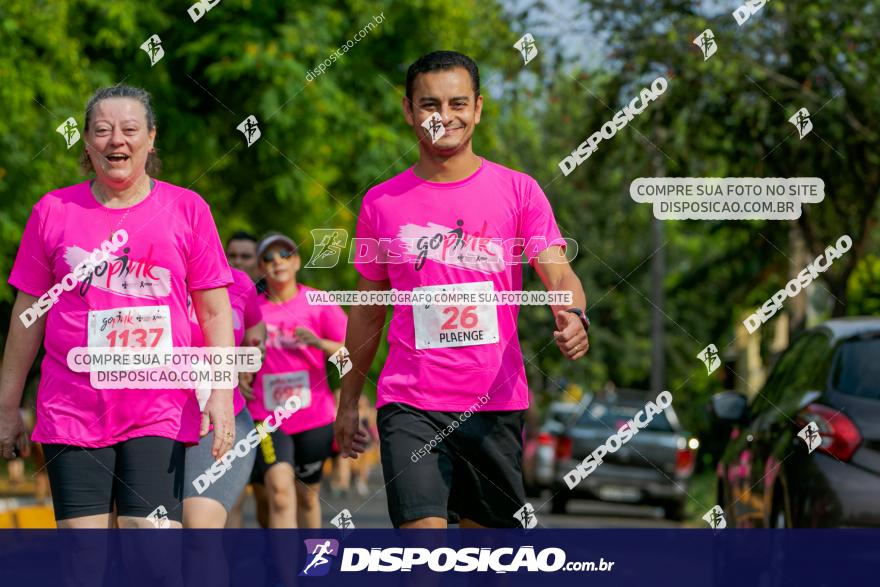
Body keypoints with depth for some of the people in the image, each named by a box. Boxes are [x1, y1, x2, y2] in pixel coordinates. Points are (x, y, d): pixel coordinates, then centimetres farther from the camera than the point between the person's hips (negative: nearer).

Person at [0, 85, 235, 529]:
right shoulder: (53, 210, 8)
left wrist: (221, 393, -5)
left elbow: (215, 311, 6)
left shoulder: (187, 209, 6)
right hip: (71, 412, 1)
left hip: (161, 412, -1)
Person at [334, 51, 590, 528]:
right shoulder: (381, 203, 6)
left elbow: (560, 276, -6)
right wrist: (348, 400, 17)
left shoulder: (519, 192, 2)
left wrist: (572, 317, -29)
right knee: (423, 530, -16)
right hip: (409, 404, -1)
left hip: (496, 404, 1)